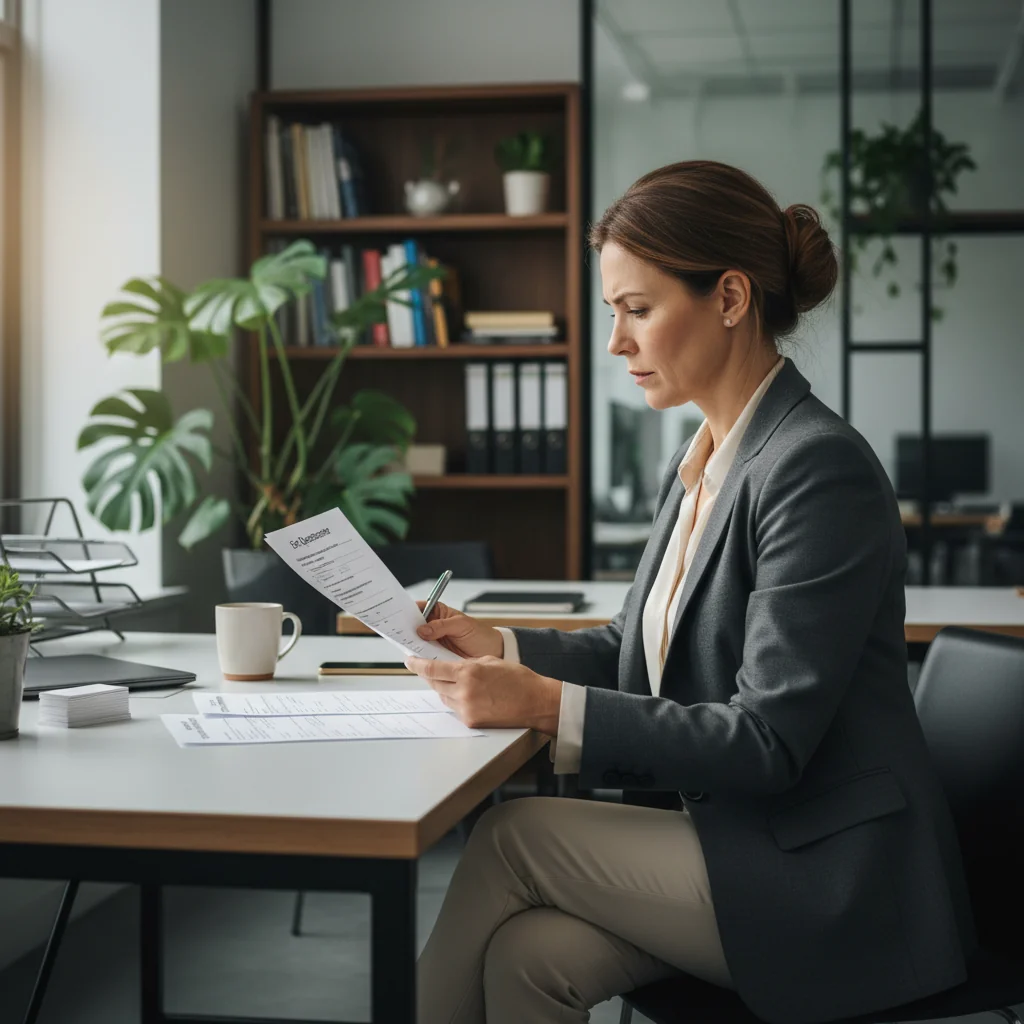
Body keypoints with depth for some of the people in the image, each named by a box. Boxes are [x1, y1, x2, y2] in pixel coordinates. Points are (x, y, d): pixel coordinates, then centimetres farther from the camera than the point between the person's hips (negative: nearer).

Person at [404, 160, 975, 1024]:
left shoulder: (819, 467, -19)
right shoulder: (700, 463, 9)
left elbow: (768, 742, -22)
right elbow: (640, 649, 18)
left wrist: (549, 706, -25)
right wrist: (501, 649, 2)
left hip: (833, 883, -7)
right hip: (730, 835, 7)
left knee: (512, 835, -13)